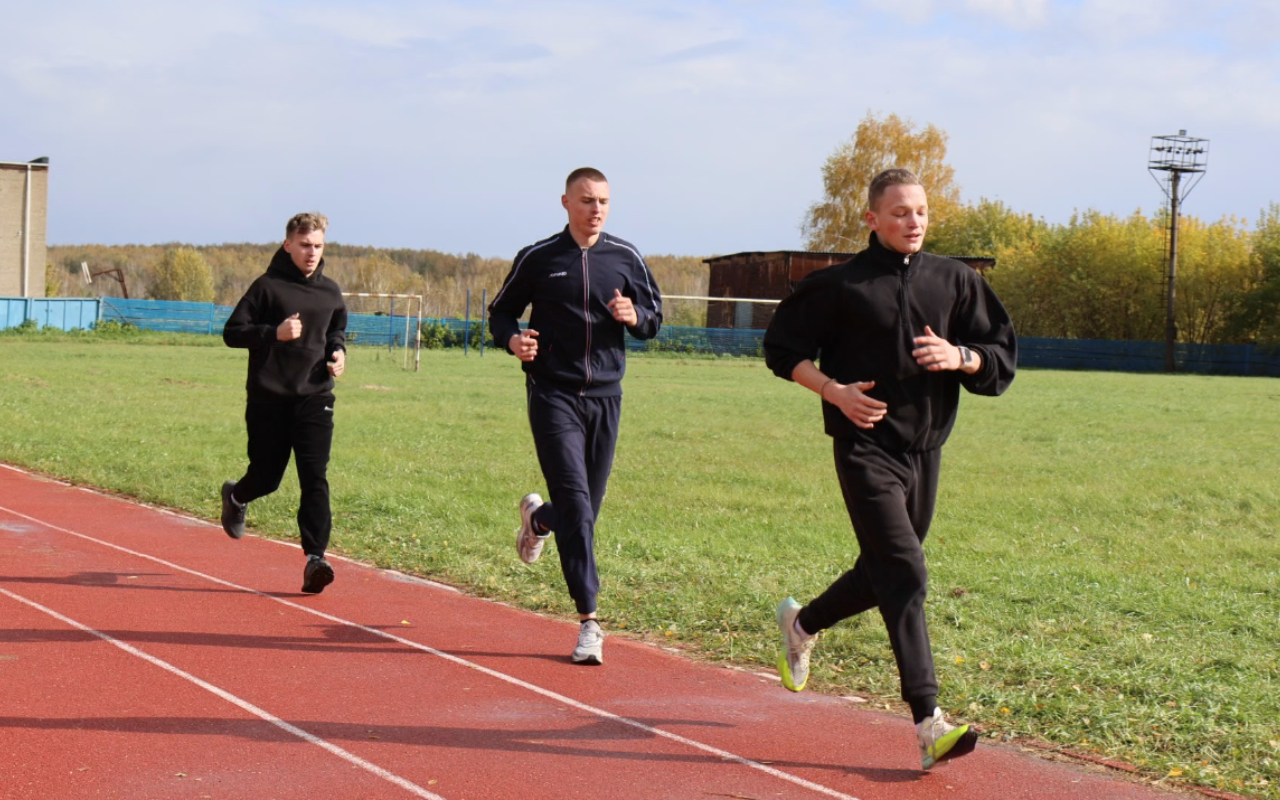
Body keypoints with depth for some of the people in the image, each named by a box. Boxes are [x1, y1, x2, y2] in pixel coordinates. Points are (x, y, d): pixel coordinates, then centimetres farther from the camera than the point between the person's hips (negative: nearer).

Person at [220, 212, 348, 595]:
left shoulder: (330, 293, 10)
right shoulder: (268, 286, -5)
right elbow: (232, 332, -4)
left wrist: (338, 352, 6)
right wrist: (274, 333, -18)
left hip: (315, 398, 3)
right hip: (269, 399, -3)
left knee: (315, 479, -10)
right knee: (267, 477, 9)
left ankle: (314, 559, -13)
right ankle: (235, 497, 45)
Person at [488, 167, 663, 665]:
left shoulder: (625, 258, 8)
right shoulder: (537, 258, 2)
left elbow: (654, 320, 15)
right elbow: (501, 311, 11)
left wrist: (634, 317, -9)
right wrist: (512, 339, -11)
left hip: (605, 396, 3)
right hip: (553, 395, -3)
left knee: (586, 509, 10)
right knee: (576, 506, -13)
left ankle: (538, 517, 46)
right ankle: (588, 622, -9)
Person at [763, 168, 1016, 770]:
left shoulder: (955, 282, 9)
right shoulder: (839, 285, -2)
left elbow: (1003, 359, 10)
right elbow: (782, 348, 5)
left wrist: (960, 357, -12)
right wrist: (833, 390, -11)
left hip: (925, 450, 5)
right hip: (866, 448, -5)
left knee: (882, 575, 16)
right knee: (904, 574, -16)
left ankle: (802, 624, 46)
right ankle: (929, 725, -20)